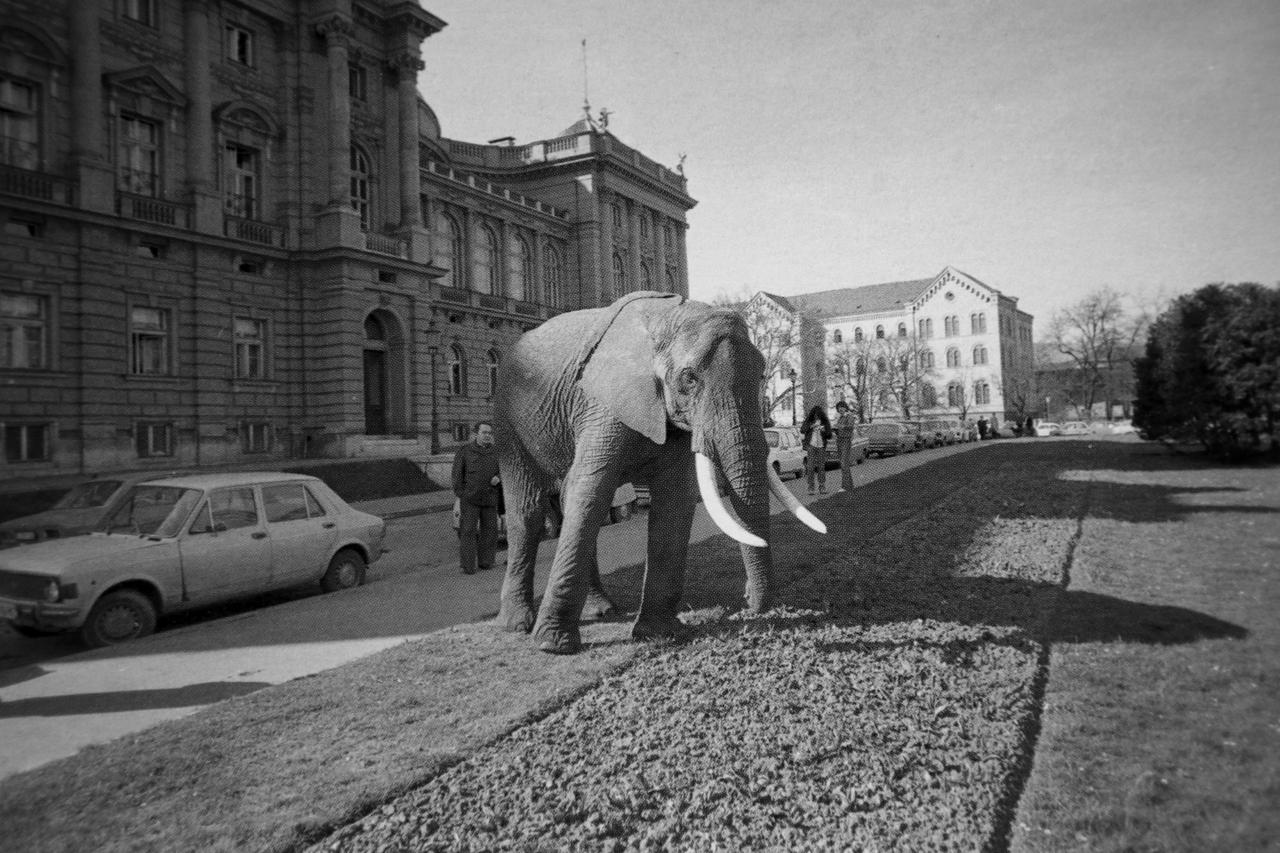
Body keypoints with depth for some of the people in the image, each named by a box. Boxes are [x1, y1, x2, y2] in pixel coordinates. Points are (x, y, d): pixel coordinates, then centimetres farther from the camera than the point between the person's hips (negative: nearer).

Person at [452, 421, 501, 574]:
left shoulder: (495, 453, 8)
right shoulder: (464, 451, -1)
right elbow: (457, 475, 0)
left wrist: (498, 479, -8)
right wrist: (460, 495, -6)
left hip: (490, 498, 3)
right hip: (470, 498, -3)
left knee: (489, 530, 6)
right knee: (468, 531, -5)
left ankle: (486, 561, 19)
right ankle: (468, 566, -1)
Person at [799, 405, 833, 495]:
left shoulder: (825, 422, 3)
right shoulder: (809, 420, 0)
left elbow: (829, 436, 3)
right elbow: (802, 431, -13)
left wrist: (824, 431, -17)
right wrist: (810, 426, -28)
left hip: (821, 447, 2)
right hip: (811, 446, -1)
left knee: (821, 467, 1)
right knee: (810, 467, -6)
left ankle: (822, 488, 6)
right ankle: (810, 488, -4)